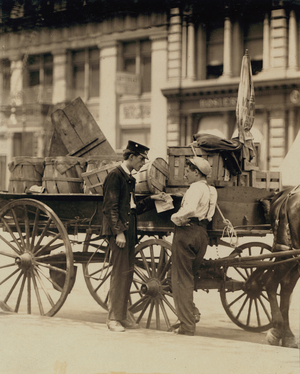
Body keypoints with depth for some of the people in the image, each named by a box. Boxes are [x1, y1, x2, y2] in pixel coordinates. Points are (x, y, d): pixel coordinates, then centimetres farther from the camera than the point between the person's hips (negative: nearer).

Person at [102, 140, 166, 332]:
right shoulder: (115, 176, -9)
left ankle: (123, 314, 17)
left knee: (128, 272, 10)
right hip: (118, 231, -9)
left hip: (129, 231, 9)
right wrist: (119, 232, -19)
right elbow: (110, 207, -15)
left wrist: (152, 199, 11)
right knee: (120, 272, -9)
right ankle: (113, 318, -4)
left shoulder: (129, 179, 19)